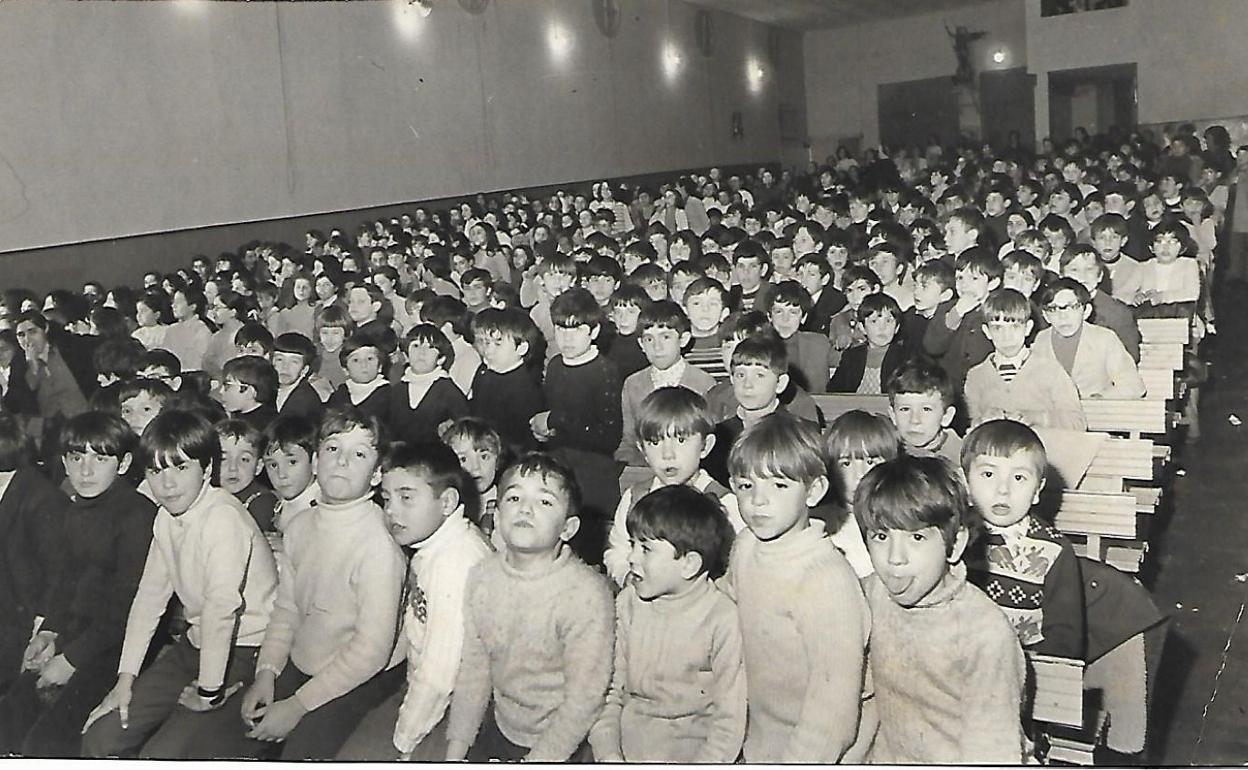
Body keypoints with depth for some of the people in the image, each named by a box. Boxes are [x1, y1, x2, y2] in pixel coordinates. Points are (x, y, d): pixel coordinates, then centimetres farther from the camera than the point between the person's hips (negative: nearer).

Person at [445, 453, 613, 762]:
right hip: (499, 725, 4)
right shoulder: (481, 577, -9)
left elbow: (584, 699, -20)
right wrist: (456, 748, 0)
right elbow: (472, 668, 0)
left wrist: (536, 759, -17)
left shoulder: (587, 594, -26)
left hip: (560, 740, -4)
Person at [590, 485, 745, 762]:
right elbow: (610, 686, 5)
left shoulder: (722, 618, -11)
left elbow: (729, 717, -7)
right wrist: (608, 751, -5)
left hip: (691, 749, -3)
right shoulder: (627, 603, 2)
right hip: (627, 745, 3)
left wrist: (706, 760, -16)